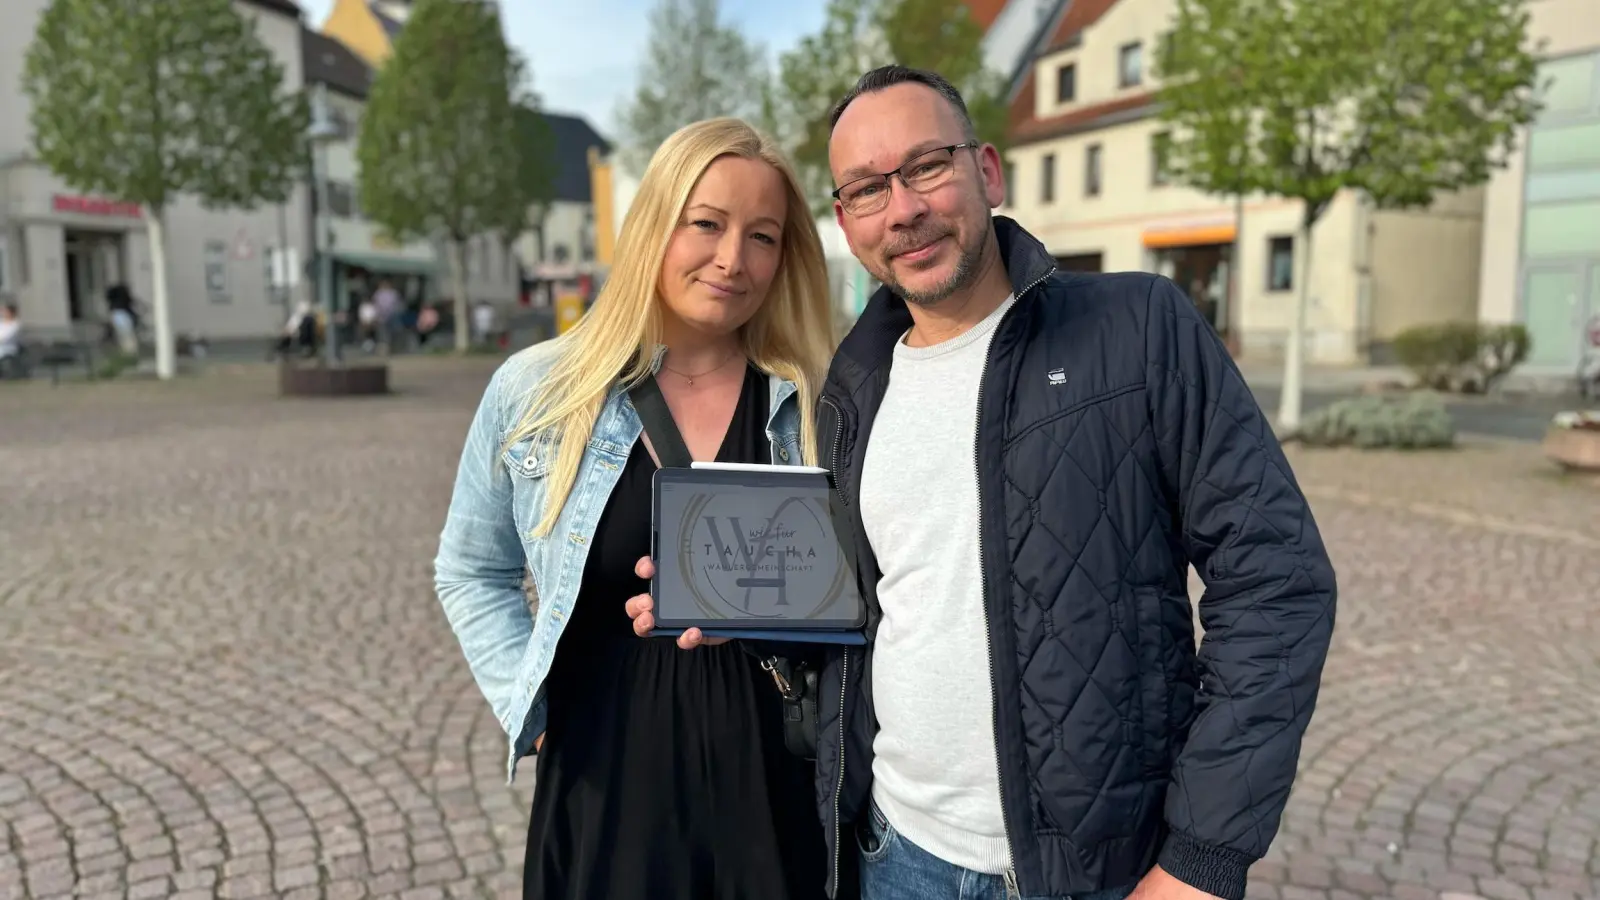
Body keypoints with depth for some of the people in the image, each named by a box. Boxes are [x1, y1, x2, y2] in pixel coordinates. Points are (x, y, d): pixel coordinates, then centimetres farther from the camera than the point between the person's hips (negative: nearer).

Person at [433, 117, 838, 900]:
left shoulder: (819, 408, -4)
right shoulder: (535, 392, -3)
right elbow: (471, 572, 8)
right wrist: (528, 704, -2)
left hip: (776, 791, 0)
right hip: (603, 788, 1)